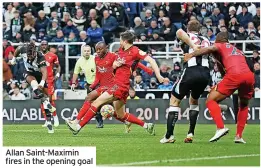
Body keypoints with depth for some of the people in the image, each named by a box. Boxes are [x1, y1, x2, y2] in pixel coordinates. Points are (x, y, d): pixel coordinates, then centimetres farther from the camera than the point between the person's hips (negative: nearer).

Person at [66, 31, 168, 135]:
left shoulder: (135, 51, -10)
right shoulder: (121, 50, 14)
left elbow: (151, 61, -13)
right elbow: (114, 65, 22)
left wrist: (158, 76, -20)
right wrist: (116, 64, -2)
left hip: (121, 86, -10)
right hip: (118, 84, 10)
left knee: (96, 103, -11)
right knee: (121, 115, 16)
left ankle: (78, 126, -9)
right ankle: (146, 125, 20)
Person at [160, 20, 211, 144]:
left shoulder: (187, 37, 13)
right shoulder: (206, 41, 27)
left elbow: (180, 32, -8)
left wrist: (193, 46, -9)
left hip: (191, 71, -4)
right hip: (205, 72, 4)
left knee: (174, 101, 10)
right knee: (194, 101, 28)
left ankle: (169, 135, -1)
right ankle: (191, 133, 17)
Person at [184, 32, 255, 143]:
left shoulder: (220, 46, 18)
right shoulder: (238, 51, 35)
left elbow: (211, 48, -6)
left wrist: (191, 55, -5)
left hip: (235, 75, -6)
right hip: (250, 75, 6)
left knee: (211, 101, 3)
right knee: (244, 105, 30)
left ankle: (220, 127, -16)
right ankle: (239, 136, 21)